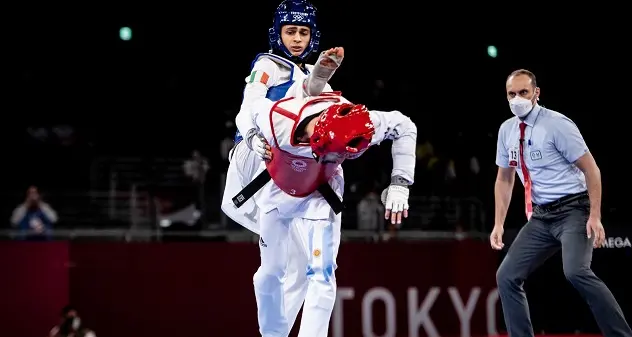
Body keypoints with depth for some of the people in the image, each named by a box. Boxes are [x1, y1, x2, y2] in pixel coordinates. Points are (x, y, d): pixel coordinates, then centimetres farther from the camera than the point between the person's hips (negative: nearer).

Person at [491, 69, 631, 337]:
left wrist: (595, 217, -19)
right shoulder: (507, 130, 7)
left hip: (573, 211, -7)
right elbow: (504, 179, 17)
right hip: (541, 217, 7)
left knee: (576, 272, -29)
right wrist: (499, 224, 9)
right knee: (507, 276, 0)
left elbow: (591, 169, -12)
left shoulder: (557, 124, -12)